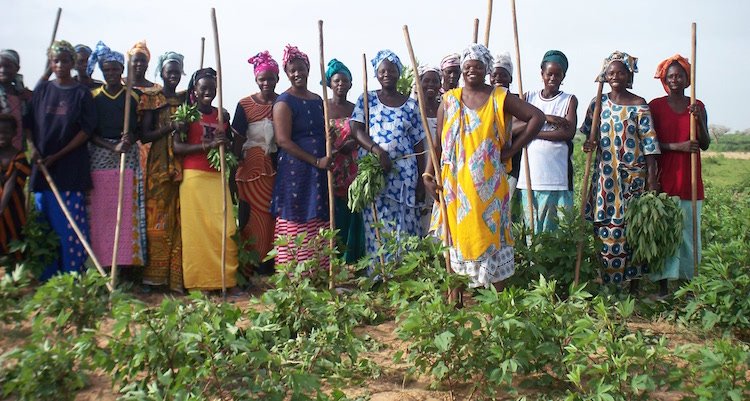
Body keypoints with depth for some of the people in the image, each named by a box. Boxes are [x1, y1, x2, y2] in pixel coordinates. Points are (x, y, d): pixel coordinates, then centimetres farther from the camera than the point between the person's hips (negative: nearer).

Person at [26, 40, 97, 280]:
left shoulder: (82, 94, 1)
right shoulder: (42, 89, 11)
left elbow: (87, 129, -4)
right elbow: (29, 122, 12)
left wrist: (58, 155, -8)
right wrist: (33, 148, -6)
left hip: (71, 166, -3)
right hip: (43, 165, 3)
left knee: (71, 223, -5)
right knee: (45, 222, 5)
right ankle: (47, 277, 14)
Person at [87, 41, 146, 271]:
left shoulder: (133, 96, 10)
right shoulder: (93, 96, 10)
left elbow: (141, 129, 10)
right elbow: (90, 133, 3)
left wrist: (131, 138, -13)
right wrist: (113, 147, -12)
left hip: (129, 158, 0)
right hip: (100, 158, 0)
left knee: (128, 211, -6)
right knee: (101, 212, -5)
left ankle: (128, 262, -2)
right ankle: (103, 265, -1)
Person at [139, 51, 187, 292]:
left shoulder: (186, 99, 14)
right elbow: (144, 136, -4)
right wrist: (170, 127, -16)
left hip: (182, 165, 3)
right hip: (159, 164, -3)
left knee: (179, 219, 0)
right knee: (157, 219, -4)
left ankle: (177, 276, 4)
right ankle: (153, 276, 2)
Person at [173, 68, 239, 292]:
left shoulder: (221, 115, 15)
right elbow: (177, 147, -9)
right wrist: (208, 145, -18)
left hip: (217, 177, 4)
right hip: (194, 177, -4)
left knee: (226, 229, -3)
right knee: (196, 229, -4)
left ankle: (226, 279, 4)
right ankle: (197, 282, 3)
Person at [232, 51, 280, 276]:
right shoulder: (245, 105, 3)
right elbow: (238, 139, 2)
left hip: (278, 166, 1)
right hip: (254, 166, -1)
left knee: (275, 217, -1)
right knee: (256, 218, -2)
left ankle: (271, 267, 10)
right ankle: (250, 271, 7)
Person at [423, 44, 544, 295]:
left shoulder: (499, 98, 4)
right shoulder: (449, 100, 10)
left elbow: (537, 117, 0)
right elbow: (439, 142, 8)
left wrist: (513, 149, -5)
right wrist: (428, 175, -2)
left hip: (488, 184, -1)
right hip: (455, 183, 2)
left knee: (491, 232, 0)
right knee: (457, 234, 4)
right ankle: (455, 294, 12)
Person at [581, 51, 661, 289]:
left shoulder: (639, 105, -2)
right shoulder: (598, 103, 8)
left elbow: (649, 143, -5)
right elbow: (589, 134, 18)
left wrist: (652, 179, -10)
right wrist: (588, 144, -7)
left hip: (633, 176, -3)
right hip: (605, 176, 3)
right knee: (605, 228, 3)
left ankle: (634, 285, 11)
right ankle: (604, 283, 11)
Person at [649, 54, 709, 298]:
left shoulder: (697, 106, 10)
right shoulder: (655, 106, 3)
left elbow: (705, 144, 5)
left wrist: (698, 119, -10)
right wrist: (678, 146, -16)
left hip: (690, 180, 3)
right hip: (664, 179, -2)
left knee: (689, 231, 3)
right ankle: (662, 288, 4)